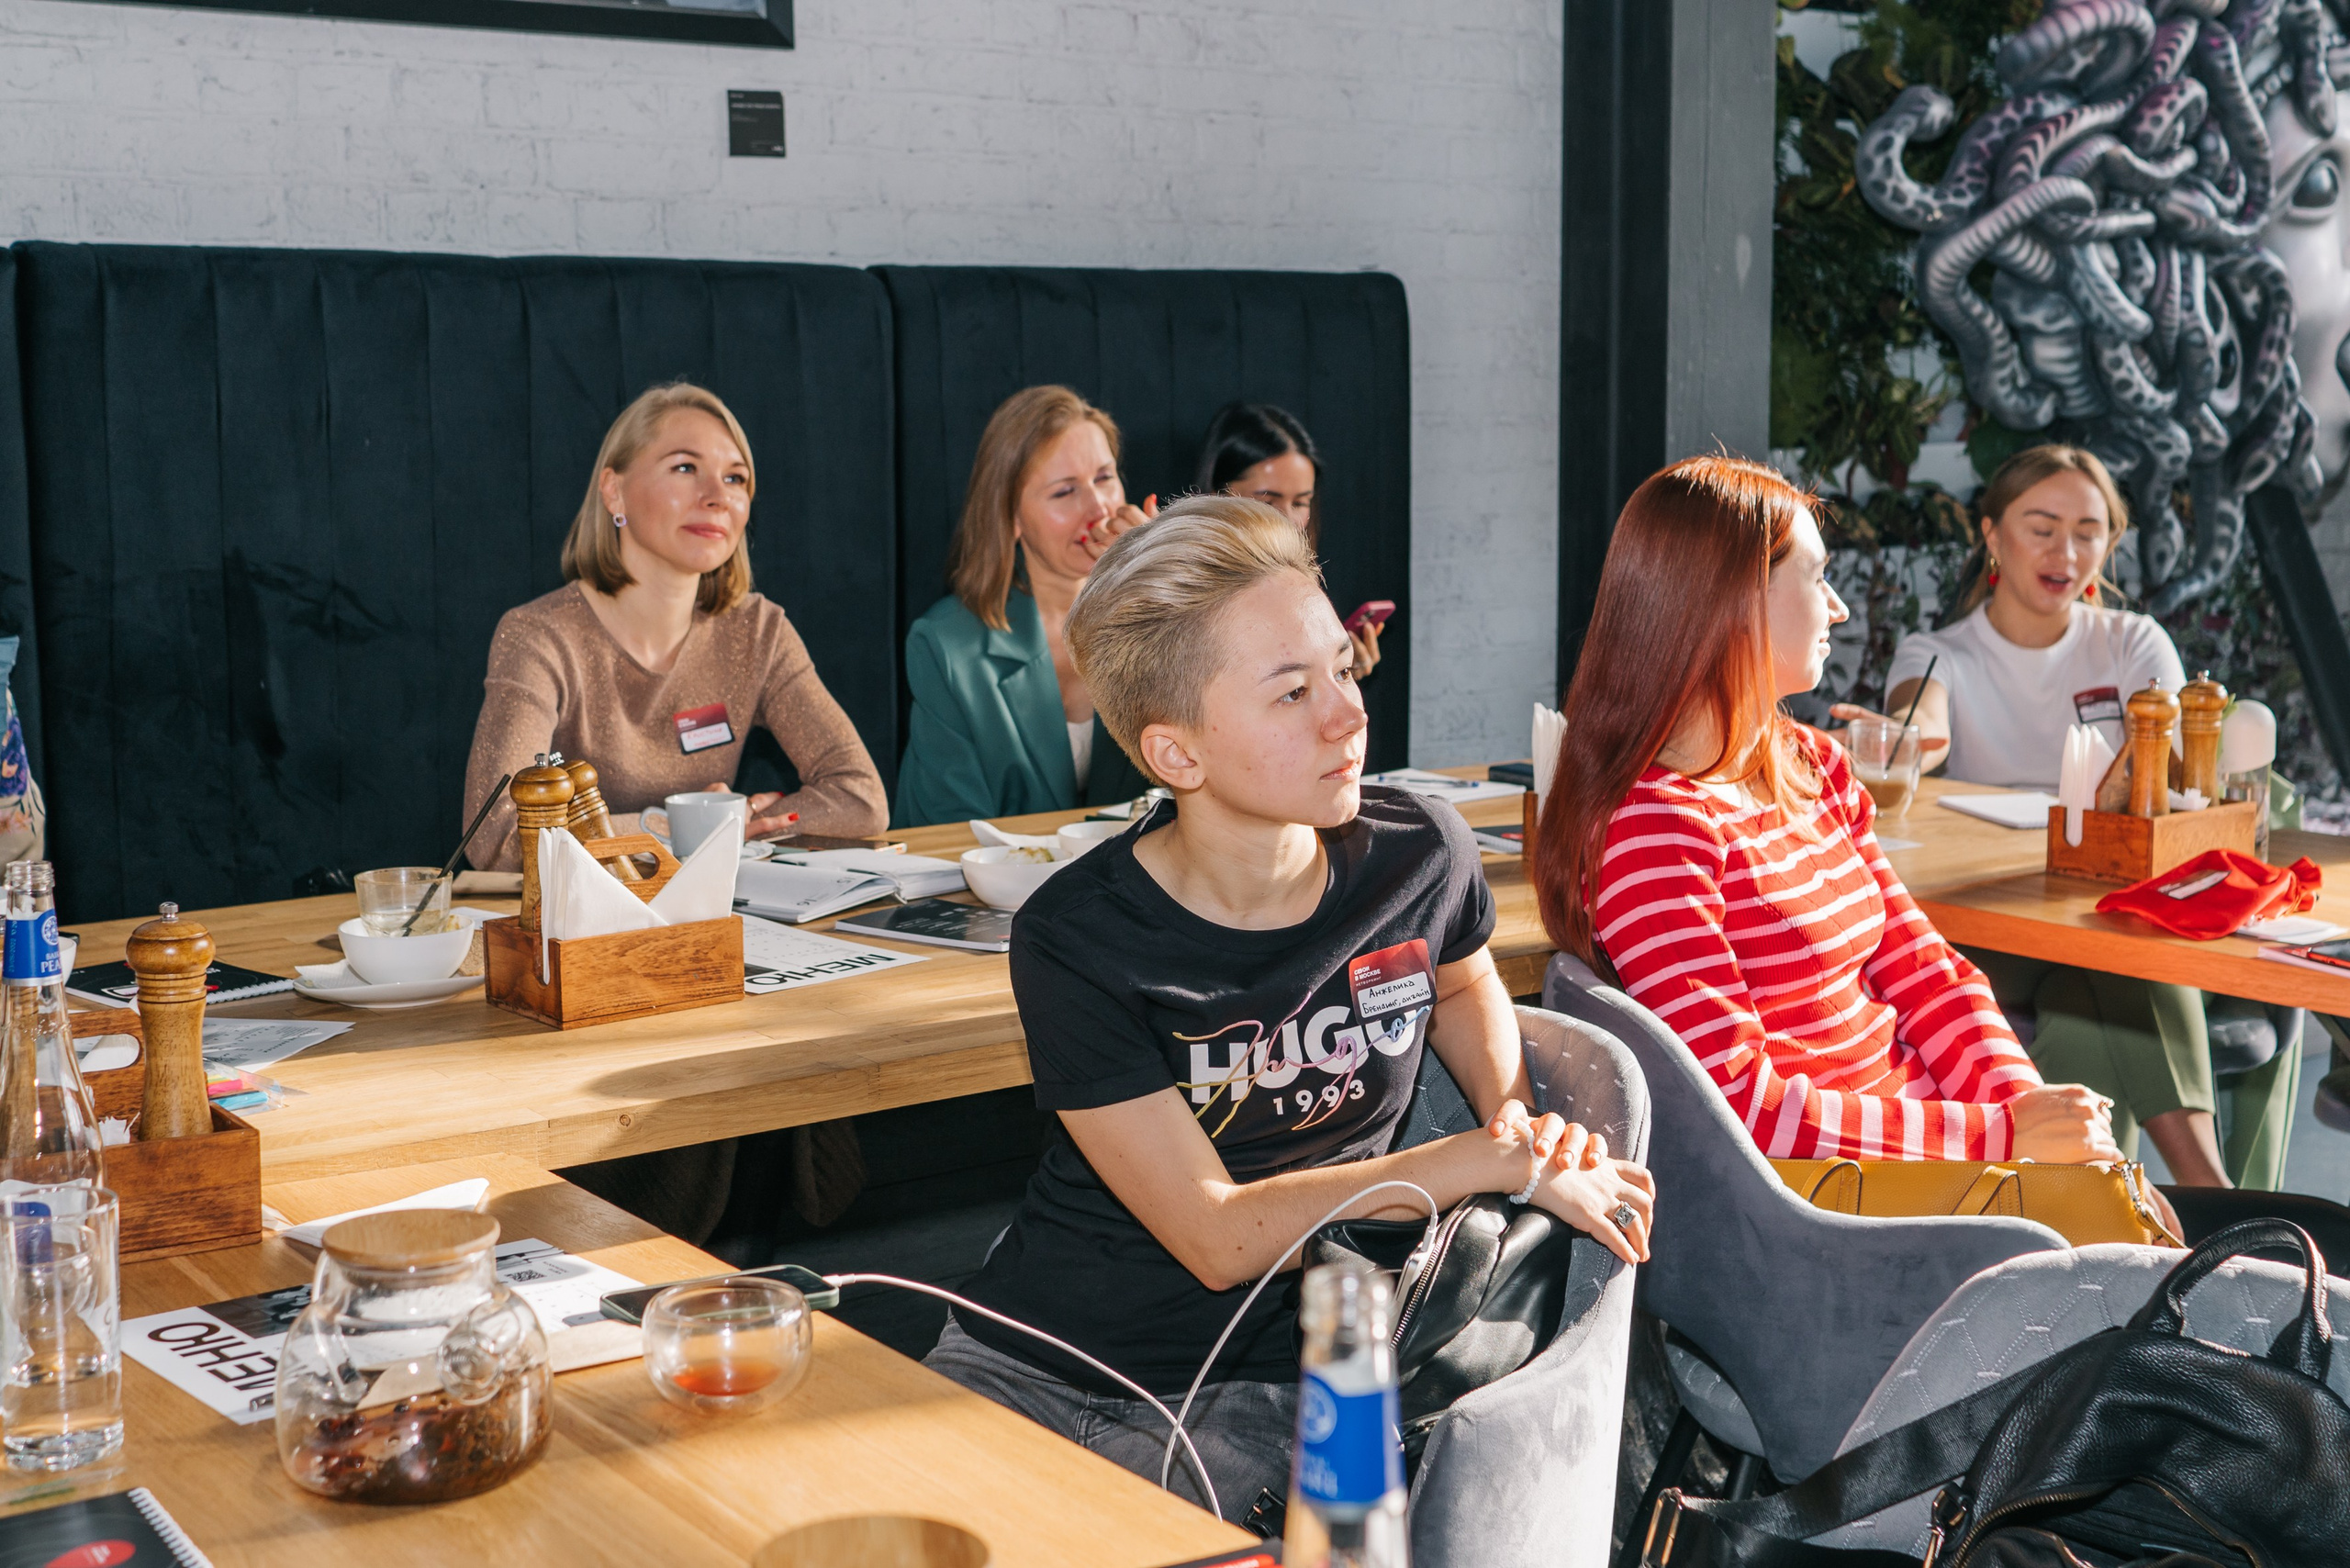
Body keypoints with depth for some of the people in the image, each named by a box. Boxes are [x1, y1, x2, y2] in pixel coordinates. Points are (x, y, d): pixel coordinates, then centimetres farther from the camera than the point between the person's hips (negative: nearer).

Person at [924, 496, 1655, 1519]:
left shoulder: (1416, 856, -5)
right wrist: (1503, 1164, -14)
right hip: (1024, 1359, 0)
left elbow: (1462, 983, 22)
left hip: (1253, 1388, 1)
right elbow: (1217, 1235, -16)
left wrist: (1513, 1111, 1)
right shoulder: (1075, 943, -14)